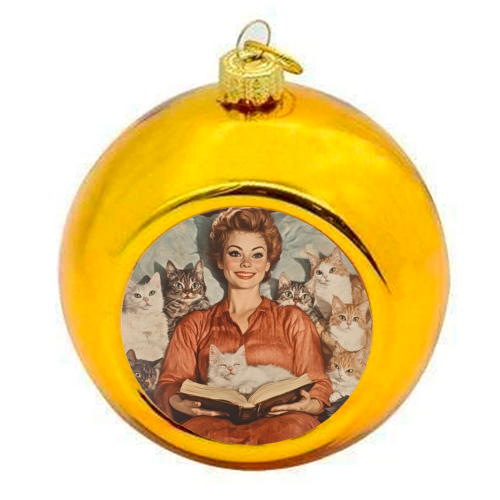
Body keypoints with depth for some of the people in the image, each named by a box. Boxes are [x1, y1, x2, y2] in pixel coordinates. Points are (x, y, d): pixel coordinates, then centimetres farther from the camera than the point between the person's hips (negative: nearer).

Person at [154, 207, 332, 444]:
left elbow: (318, 387, 16)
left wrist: (309, 405, -10)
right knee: (194, 428, -38)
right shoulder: (194, 325, 27)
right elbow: (169, 384, 17)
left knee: (297, 425, -40)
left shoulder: (293, 320, 24)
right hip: (216, 423, 1)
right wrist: (179, 403, -9)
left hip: (278, 422, 0)